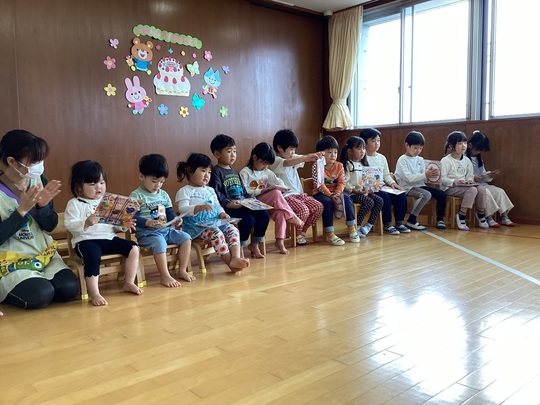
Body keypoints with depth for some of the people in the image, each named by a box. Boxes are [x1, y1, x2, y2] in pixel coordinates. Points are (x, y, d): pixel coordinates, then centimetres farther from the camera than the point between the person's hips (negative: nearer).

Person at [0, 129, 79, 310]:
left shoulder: (40, 179, -2)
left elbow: (50, 226, 3)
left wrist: (43, 206, -17)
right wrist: (22, 209, -24)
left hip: (43, 253, 5)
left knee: (69, 288, -15)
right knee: (41, 295, -24)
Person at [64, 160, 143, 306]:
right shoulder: (74, 204, 1)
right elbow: (69, 225, -11)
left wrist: (123, 225, -4)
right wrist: (86, 223, -28)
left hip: (109, 238, 5)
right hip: (86, 240, -5)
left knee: (133, 248, -9)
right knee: (93, 255, -37)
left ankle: (129, 283, 4)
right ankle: (94, 293, -28)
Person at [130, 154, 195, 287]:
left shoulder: (163, 194, 15)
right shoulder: (136, 195, -5)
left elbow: (170, 212, 18)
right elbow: (133, 217, -14)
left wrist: (175, 219, -5)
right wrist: (148, 222, -30)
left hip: (166, 229, 7)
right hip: (147, 232, -7)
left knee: (185, 238, -8)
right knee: (160, 243, -34)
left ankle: (182, 270, 1)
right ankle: (165, 276, -24)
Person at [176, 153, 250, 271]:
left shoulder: (210, 190, 21)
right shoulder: (185, 191, -2)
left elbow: (217, 205, 23)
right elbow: (182, 210, -16)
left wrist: (222, 214, 0)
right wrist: (199, 208, -32)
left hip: (214, 222, 7)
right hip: (196, 225, -7)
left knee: (233, 230, -16)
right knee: (216, 233, -33)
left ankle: (236, 257, -33)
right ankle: (231, 263, -30)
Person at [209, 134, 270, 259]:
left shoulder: (235, 172, 24)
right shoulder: (216, 172, -4)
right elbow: (216, 193, -15)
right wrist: (228, 203, -27)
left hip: (243, 205, 9)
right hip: (228, 208, -8)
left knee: (264, 215, -5)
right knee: (249, 219, -29)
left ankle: (254, 244, 8)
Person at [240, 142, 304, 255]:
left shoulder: (267, 172, 18)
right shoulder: (245, 173, -2)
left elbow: (279, 182, 14)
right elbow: (244, 192, -13)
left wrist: (280, 187, -9)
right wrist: (261, 191, -20)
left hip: (266, 202, 6)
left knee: (280, 212, -27)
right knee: (276, 194, -28)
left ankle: (280, 240, -26)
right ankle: (291, 217, -12)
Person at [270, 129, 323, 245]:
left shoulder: (293, 158, 14)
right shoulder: (276, 161, -13)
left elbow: (303, 159, 8)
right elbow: (287, 163, -33)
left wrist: (315, 156, -17)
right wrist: (308, 157, -40)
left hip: (298, 193, 9)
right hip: (284, 196, -9)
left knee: (318, 207, -4)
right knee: (303, 210, -28)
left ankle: (302, 232, 10)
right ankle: (297, 235, -2)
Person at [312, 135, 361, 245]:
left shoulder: (339, 166, 4)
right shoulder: (317, 166, -9)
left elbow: (341, 183, -3)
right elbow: (319, 184, -17)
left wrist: (337, 194, -20)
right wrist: (330, 195, -25)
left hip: (336, 192, 4)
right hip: (320, 193, -4)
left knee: (347, 198, -24)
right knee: (328, 202, -34)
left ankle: (352, 228, -17)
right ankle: (329, 234, -30)